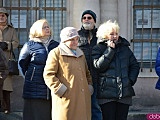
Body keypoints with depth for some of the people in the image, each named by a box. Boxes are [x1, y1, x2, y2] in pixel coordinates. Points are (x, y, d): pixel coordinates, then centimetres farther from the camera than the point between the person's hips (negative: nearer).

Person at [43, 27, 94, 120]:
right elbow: (48, 74, -8)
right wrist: (60, 89, -15)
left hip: (82, 99, 7)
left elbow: (87, 73, 32)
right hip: (66, 99, -7)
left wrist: (90, 87, 16)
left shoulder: (80, 53, 21)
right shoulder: (56, 53, -2)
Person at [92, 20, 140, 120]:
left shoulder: (125, 48, 12)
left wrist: (131, 80, 2)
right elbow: (98, 66, -14)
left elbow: (135, 65, 17)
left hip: (124, 93, 4)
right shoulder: (98, 49, 2)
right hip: (106, 93, -4)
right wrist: (110, 50, -12)